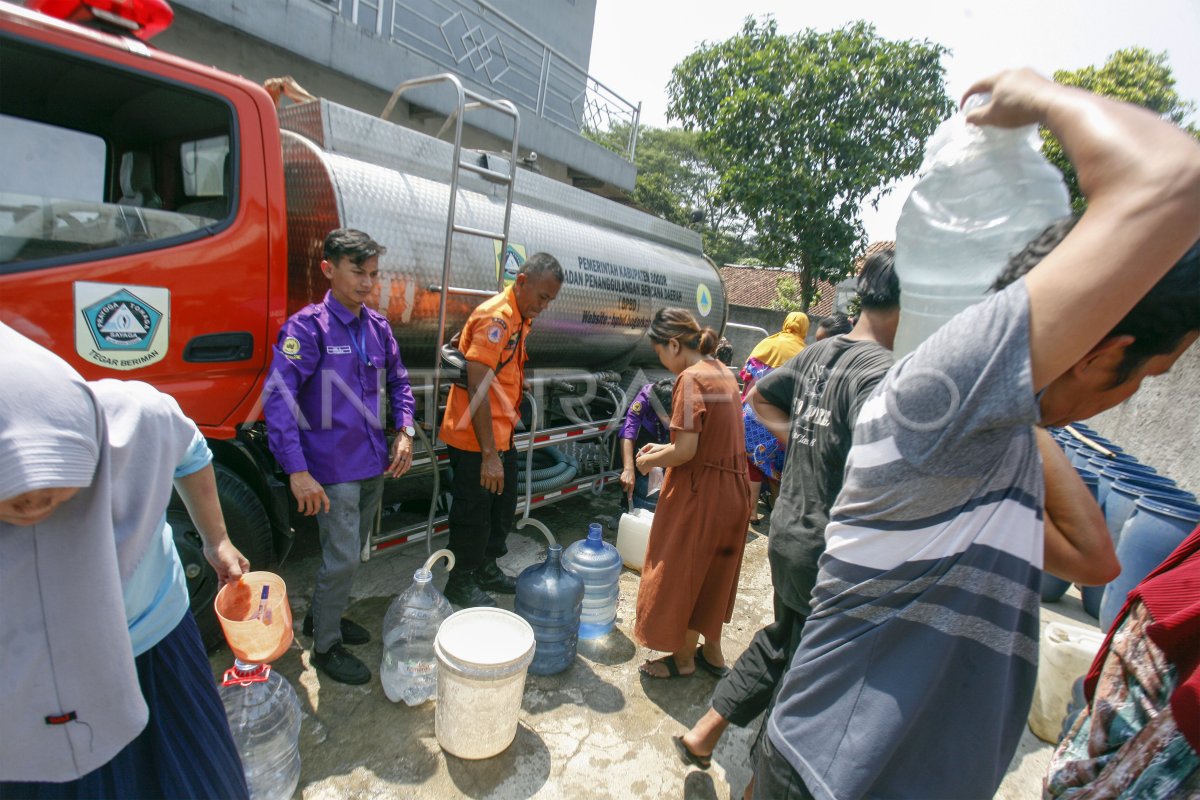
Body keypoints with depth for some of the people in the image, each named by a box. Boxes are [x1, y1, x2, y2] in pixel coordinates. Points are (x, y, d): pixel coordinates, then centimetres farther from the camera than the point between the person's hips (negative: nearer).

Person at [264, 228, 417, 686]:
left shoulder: (378, 326, 6)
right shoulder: (308, 327, -13)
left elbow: (398, 382, 16)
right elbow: (278, 398, -19)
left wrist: (404, 432, 1)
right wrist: (298, 471, -23)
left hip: (374, 465, 7)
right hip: (333, 471, -6)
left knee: (352, 552, 20)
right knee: (341, 559, 0)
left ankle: (322, 617, 43)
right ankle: (325, 647, 23)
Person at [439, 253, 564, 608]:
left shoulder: (520, 318, 10)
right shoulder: (495, 317, -20)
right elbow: (477, 388, -26)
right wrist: (489, 455, -26)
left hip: (501, 435, 10)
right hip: (475, 441, -9)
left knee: (503, 507, 21)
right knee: (473, 514, 6)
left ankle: (487, 570, 40)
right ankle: (461, 583, 27)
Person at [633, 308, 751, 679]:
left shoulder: (690, 378, -19)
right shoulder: (724, 373, 8)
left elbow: (686, 450, -23)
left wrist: (651, 461, -5)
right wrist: (665, 449, 13)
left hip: (699, 492, -9)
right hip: (732, 490, 9)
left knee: (680, 572, 11)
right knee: (714, 573, 22)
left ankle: (683, 658, 29)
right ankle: (712, 651, 39)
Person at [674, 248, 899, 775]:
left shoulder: (819, 352, 3)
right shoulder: (880, 371, -22)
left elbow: (758, 397, 17)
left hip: (788, 529, 8)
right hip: (828, 553, -8)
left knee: (780, 639, 28)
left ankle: (702, 734, 41)